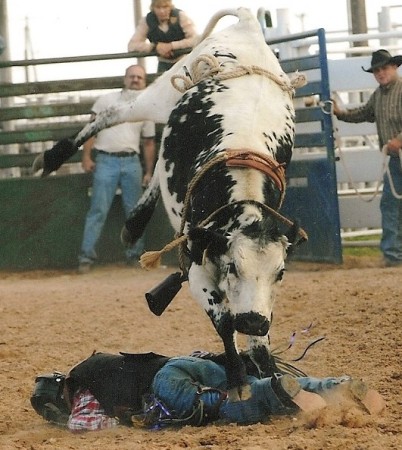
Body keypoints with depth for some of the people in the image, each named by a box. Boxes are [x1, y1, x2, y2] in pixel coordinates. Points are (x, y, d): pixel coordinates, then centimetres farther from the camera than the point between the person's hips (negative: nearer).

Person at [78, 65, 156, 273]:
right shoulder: (106, 100, 5)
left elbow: (149, 143, 15)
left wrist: (149, 172, 11)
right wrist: (86, 156, -6)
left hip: (132, 162, 3)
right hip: (106, 161, -3)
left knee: (134, 211, 5)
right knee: (98, 210, -6)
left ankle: (135, 254, 13)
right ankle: (86, 256, -7)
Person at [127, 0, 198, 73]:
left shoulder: (181, 16, -13)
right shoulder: (146, 21, -9)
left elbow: (194, 39, -22)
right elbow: (131, 46, -13)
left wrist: (171, 46, -28)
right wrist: (155, 46, -24)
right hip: (164, 63, 2)